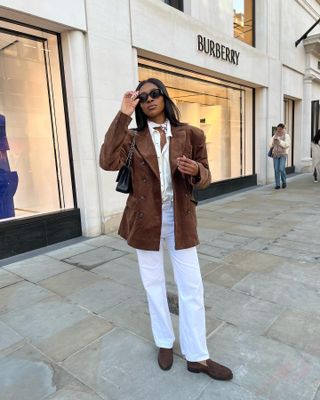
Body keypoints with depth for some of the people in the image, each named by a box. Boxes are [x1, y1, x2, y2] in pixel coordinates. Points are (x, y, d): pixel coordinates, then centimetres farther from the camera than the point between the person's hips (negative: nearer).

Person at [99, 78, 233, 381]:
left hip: (180, 219, 0)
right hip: (146, 219, 0)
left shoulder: (190, 134, 0)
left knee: (191, 287, 6)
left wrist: (195, 171, -22)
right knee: (154, 284, 14)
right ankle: (164, 343, 37)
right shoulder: (133, 137, 0)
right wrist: (122, 117, -19)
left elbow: (204, 179, 2)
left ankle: (197, 356, 25)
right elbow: (108, 162, -20)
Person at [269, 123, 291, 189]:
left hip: (283, 154, -3)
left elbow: (287, 145, -14)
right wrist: (273, 142, -13)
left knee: (281, 168, -14)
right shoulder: (274, 136, 11)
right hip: (275, 154, 3)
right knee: (276, 170, -3)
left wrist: (279, 141, -23)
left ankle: (284, 181, 11)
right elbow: (271, 145, 8)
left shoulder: (286, 136, 0)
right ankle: (277, 184, 3)